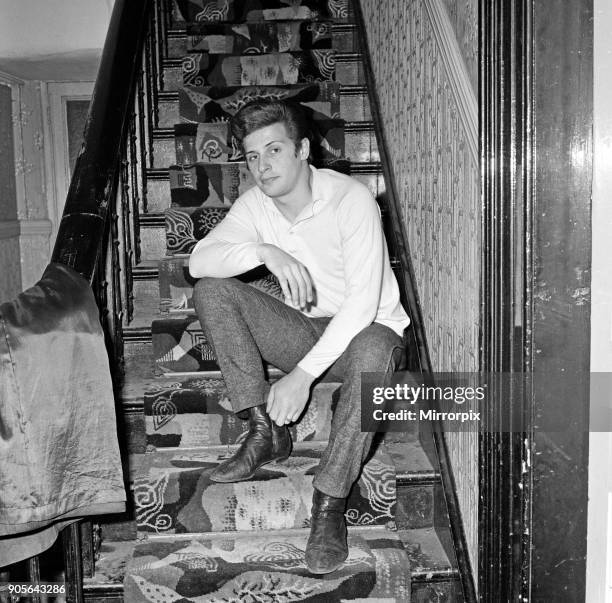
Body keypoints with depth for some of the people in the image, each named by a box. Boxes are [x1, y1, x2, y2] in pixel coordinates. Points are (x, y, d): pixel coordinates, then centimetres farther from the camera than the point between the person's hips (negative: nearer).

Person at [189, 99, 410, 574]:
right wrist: (264, 251, -32)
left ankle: (330, 504, -30)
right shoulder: (256, 204, -2)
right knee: (212, 290, -15)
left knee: (373, 353, -42)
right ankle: (266, 432, -13)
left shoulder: (351, 200, -20)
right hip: (305, 329, 5)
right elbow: (198, 261, -13)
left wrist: (303, 374, -32)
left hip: (366, 328, -5)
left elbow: (363, 303, -27)